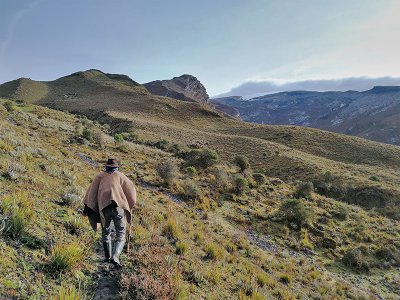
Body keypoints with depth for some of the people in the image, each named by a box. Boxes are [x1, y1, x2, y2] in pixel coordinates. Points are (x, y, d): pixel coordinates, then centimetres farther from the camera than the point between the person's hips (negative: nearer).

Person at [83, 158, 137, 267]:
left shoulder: (100, 176, 18)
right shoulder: (119, 175, 16)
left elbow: (92, 190, 9)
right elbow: (131, 188, 11)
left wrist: (87, 206, 5)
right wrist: (131, 203, 23)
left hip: (104, 207, 2)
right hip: (118, 205, -2)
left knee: (105, 233, 21)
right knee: (121, 234, 2)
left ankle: (107, 257, 27)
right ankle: (115, 256, -17)